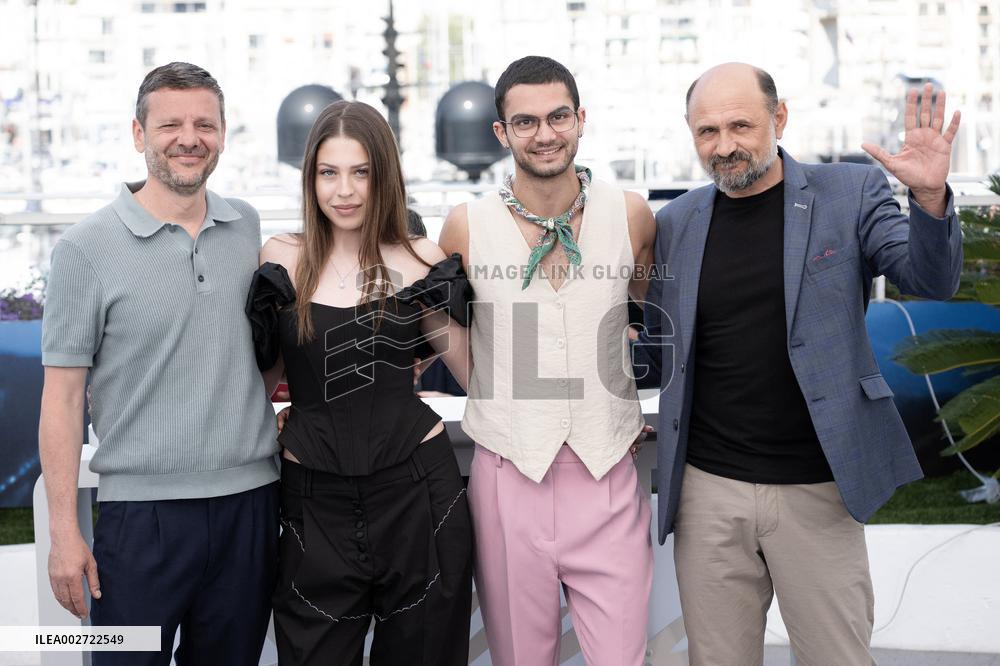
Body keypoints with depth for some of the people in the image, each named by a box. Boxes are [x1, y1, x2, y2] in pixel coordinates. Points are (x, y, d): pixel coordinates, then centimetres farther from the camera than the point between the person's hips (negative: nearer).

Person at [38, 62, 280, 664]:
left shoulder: (249, 228, 7)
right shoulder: (88, 248, -6)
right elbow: (63, 395, -6)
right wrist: (65, 530, -8)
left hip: (251, 500, 4)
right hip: (143, 509, -4)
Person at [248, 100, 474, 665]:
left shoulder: (419, 262, 0)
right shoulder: (283, 261, 1)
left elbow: (479, 373, 7)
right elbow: (262, 382, 9)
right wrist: (265, 311, -3)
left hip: (417, 489, 0)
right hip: (316, 502, 1)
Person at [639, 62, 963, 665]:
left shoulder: (849, 193, 0)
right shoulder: (677, 222, 7)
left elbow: (932, 281, -8)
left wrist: (930, 196, -25)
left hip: (815, 491, -2)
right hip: (708, 490, 2)